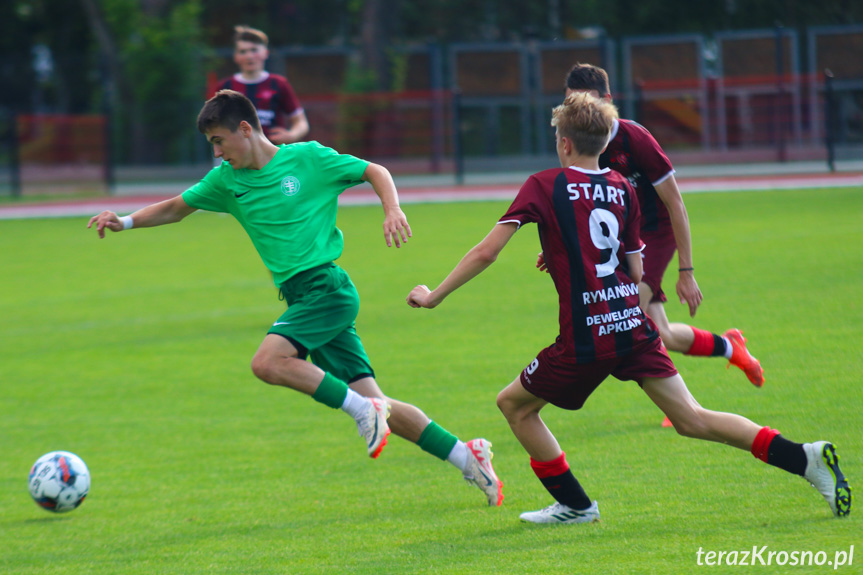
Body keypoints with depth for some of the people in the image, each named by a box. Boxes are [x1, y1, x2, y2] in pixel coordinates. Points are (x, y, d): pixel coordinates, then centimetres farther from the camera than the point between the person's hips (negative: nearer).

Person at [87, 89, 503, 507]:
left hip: (327, 286, -6)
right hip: (299, 298, 6)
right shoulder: (227, 181, 12)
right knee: (372, 403, 2)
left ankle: (364, 410, -16)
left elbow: (374, 172, 4)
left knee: (267, 362, -27)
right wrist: (125, 222, 6)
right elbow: (175, 209, 20)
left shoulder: (307, 158, -3)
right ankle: (466, 456, 10)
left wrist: (392, 211, -14)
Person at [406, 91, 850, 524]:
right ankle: (804, 458, -9)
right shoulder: (622, 189, 13)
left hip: (585, 338, -5)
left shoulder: (544, 186, -2)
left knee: (514, 405, 16)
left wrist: (434, 296, 5)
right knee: (692, 419, 4)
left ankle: (575, 504, 16)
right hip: (634, 326, 5)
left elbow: (486, 252, -6)